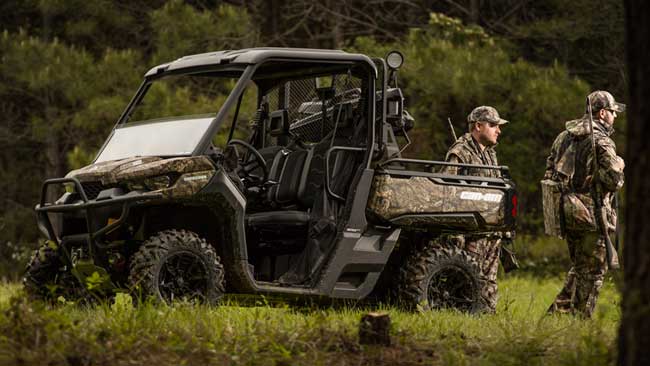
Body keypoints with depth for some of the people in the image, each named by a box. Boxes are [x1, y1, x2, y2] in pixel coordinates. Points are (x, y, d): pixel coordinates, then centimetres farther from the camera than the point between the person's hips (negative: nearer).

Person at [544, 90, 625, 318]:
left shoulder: (564, 137, 10)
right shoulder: (601, 142, -14)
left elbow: (549, 173, 14)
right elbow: (615, 181, -18)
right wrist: (619, 167, 2)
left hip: (567, 212, 8)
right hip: (592, 215, -8)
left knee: (579, 267, 20)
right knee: (593, 271, 2)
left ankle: (559, 309, 14)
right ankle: (582, 317, 3)